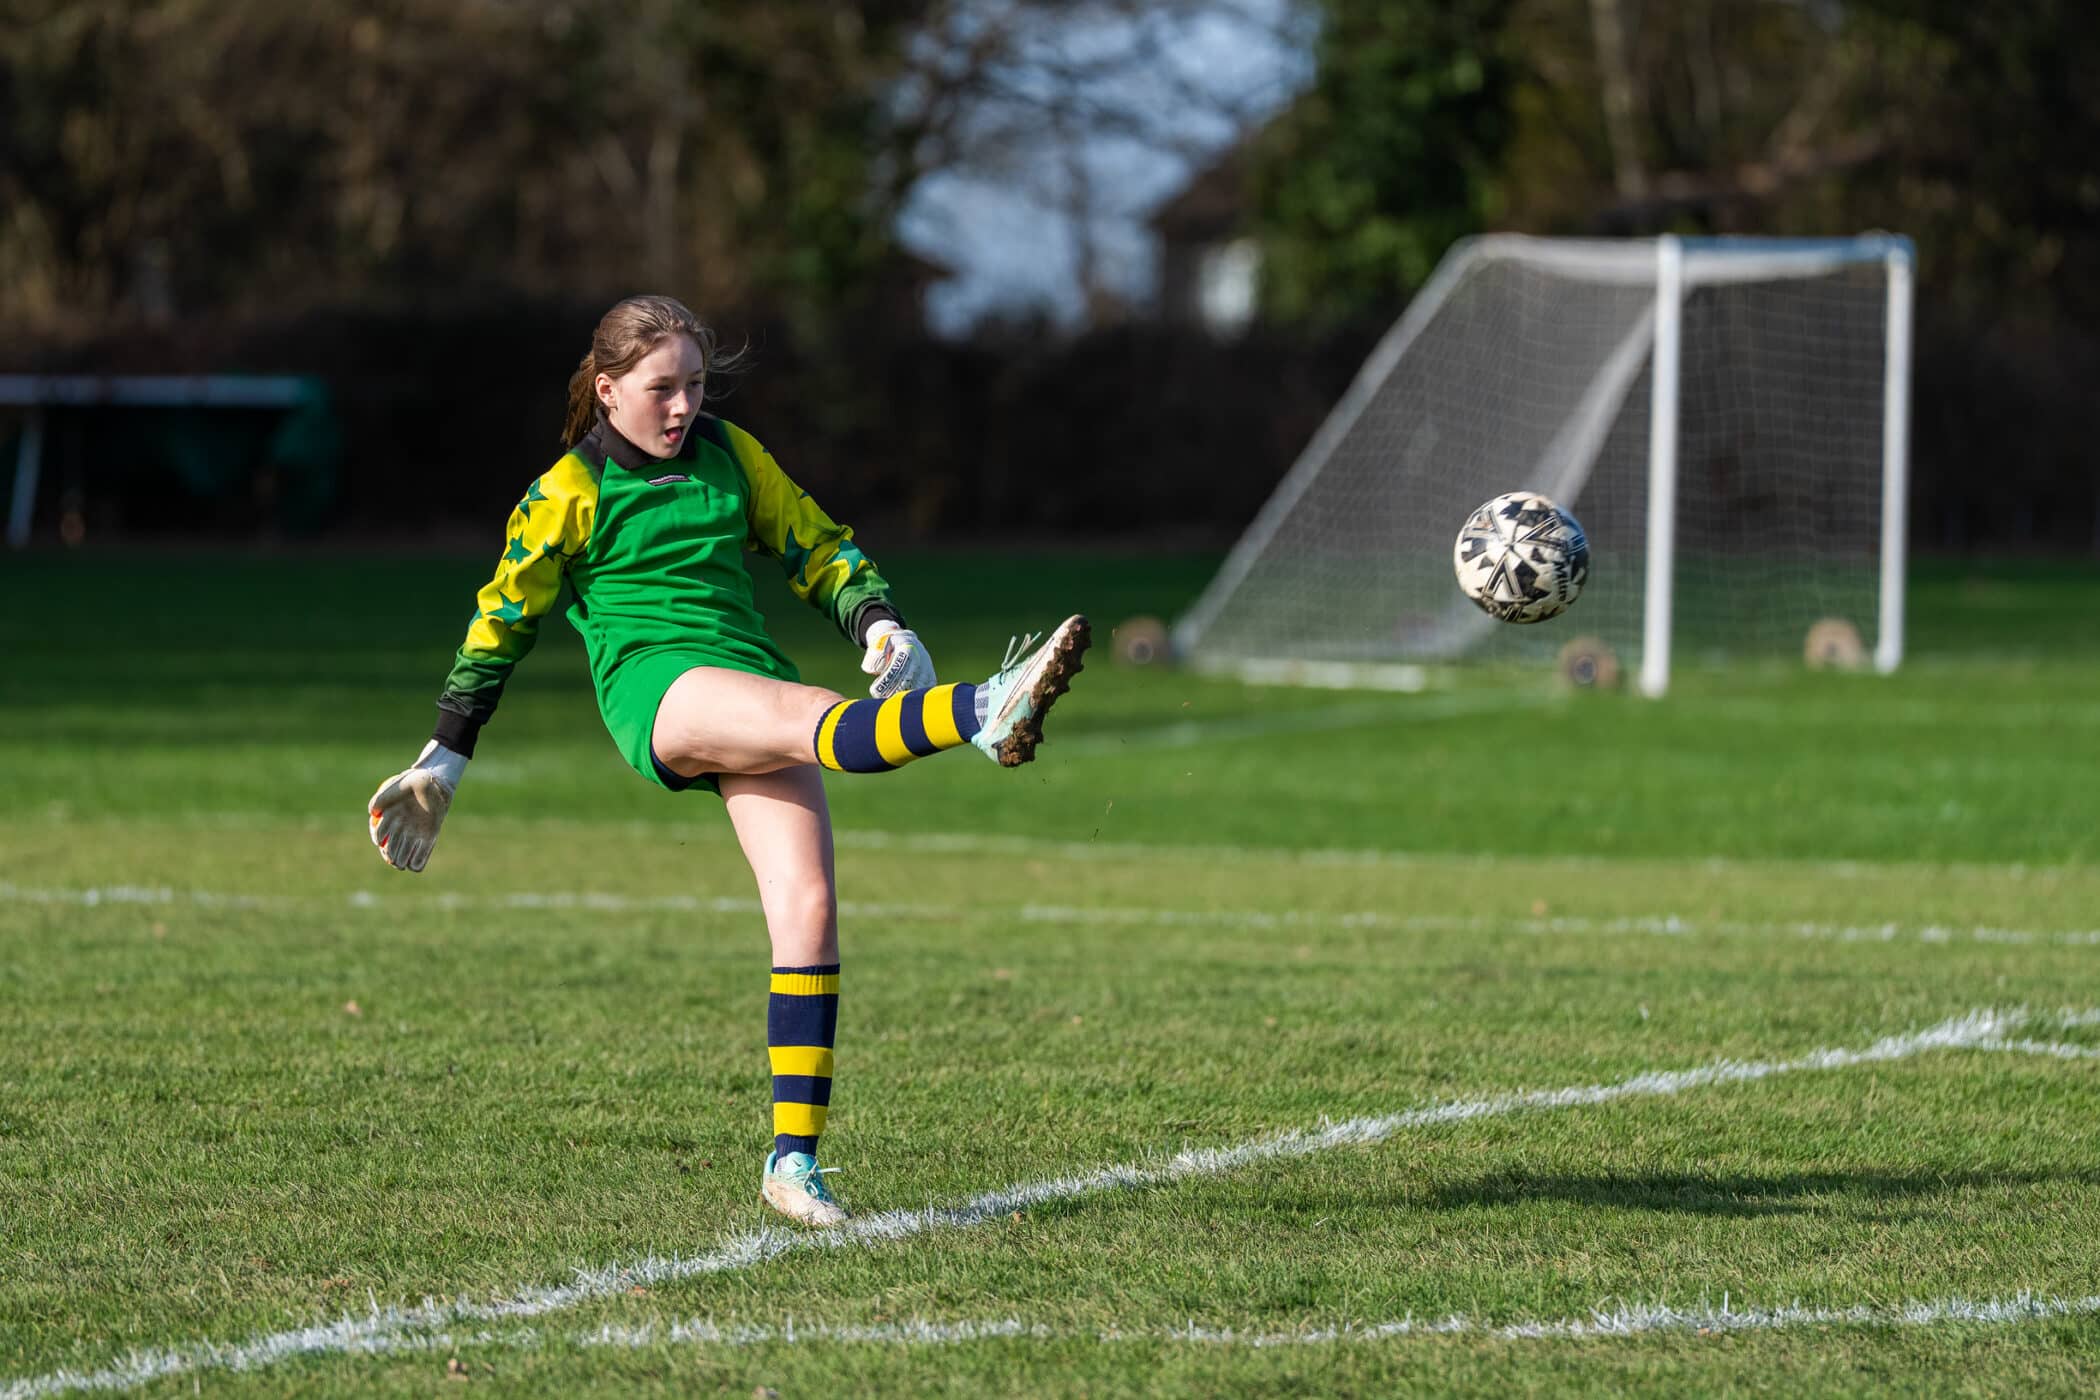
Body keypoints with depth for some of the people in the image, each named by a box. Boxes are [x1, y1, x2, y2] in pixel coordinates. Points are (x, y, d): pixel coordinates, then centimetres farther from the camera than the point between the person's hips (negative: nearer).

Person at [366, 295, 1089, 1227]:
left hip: (752, 678, 5)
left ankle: (793, 1160, -12)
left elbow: (815, 548, 26)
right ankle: (982, 715, -66)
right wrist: (443, 763, 16)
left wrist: (880, 625, 6)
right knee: (805, 718, -37)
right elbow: (501, 622, 14)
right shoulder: (570, 495, 7)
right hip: (653, 686, -5)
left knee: (808, 906, -14)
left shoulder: (730, 455, 19)